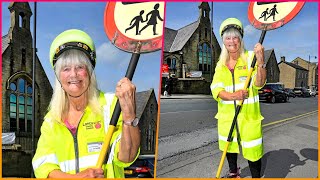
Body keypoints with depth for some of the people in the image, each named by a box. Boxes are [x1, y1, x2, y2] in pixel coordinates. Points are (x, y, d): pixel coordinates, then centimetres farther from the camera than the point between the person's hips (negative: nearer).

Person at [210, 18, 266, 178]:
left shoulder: (250, 57, -5)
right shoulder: (221, 64, 6)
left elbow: (259, 83, -15)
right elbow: (215, 89, -4)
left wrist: (260, 62, -31)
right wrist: (233, 95, -22)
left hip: (249, 114, -4)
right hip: (227, 114, 4)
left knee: (252, 149, -1)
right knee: (229, 145, 19)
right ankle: (233, 173, 44)